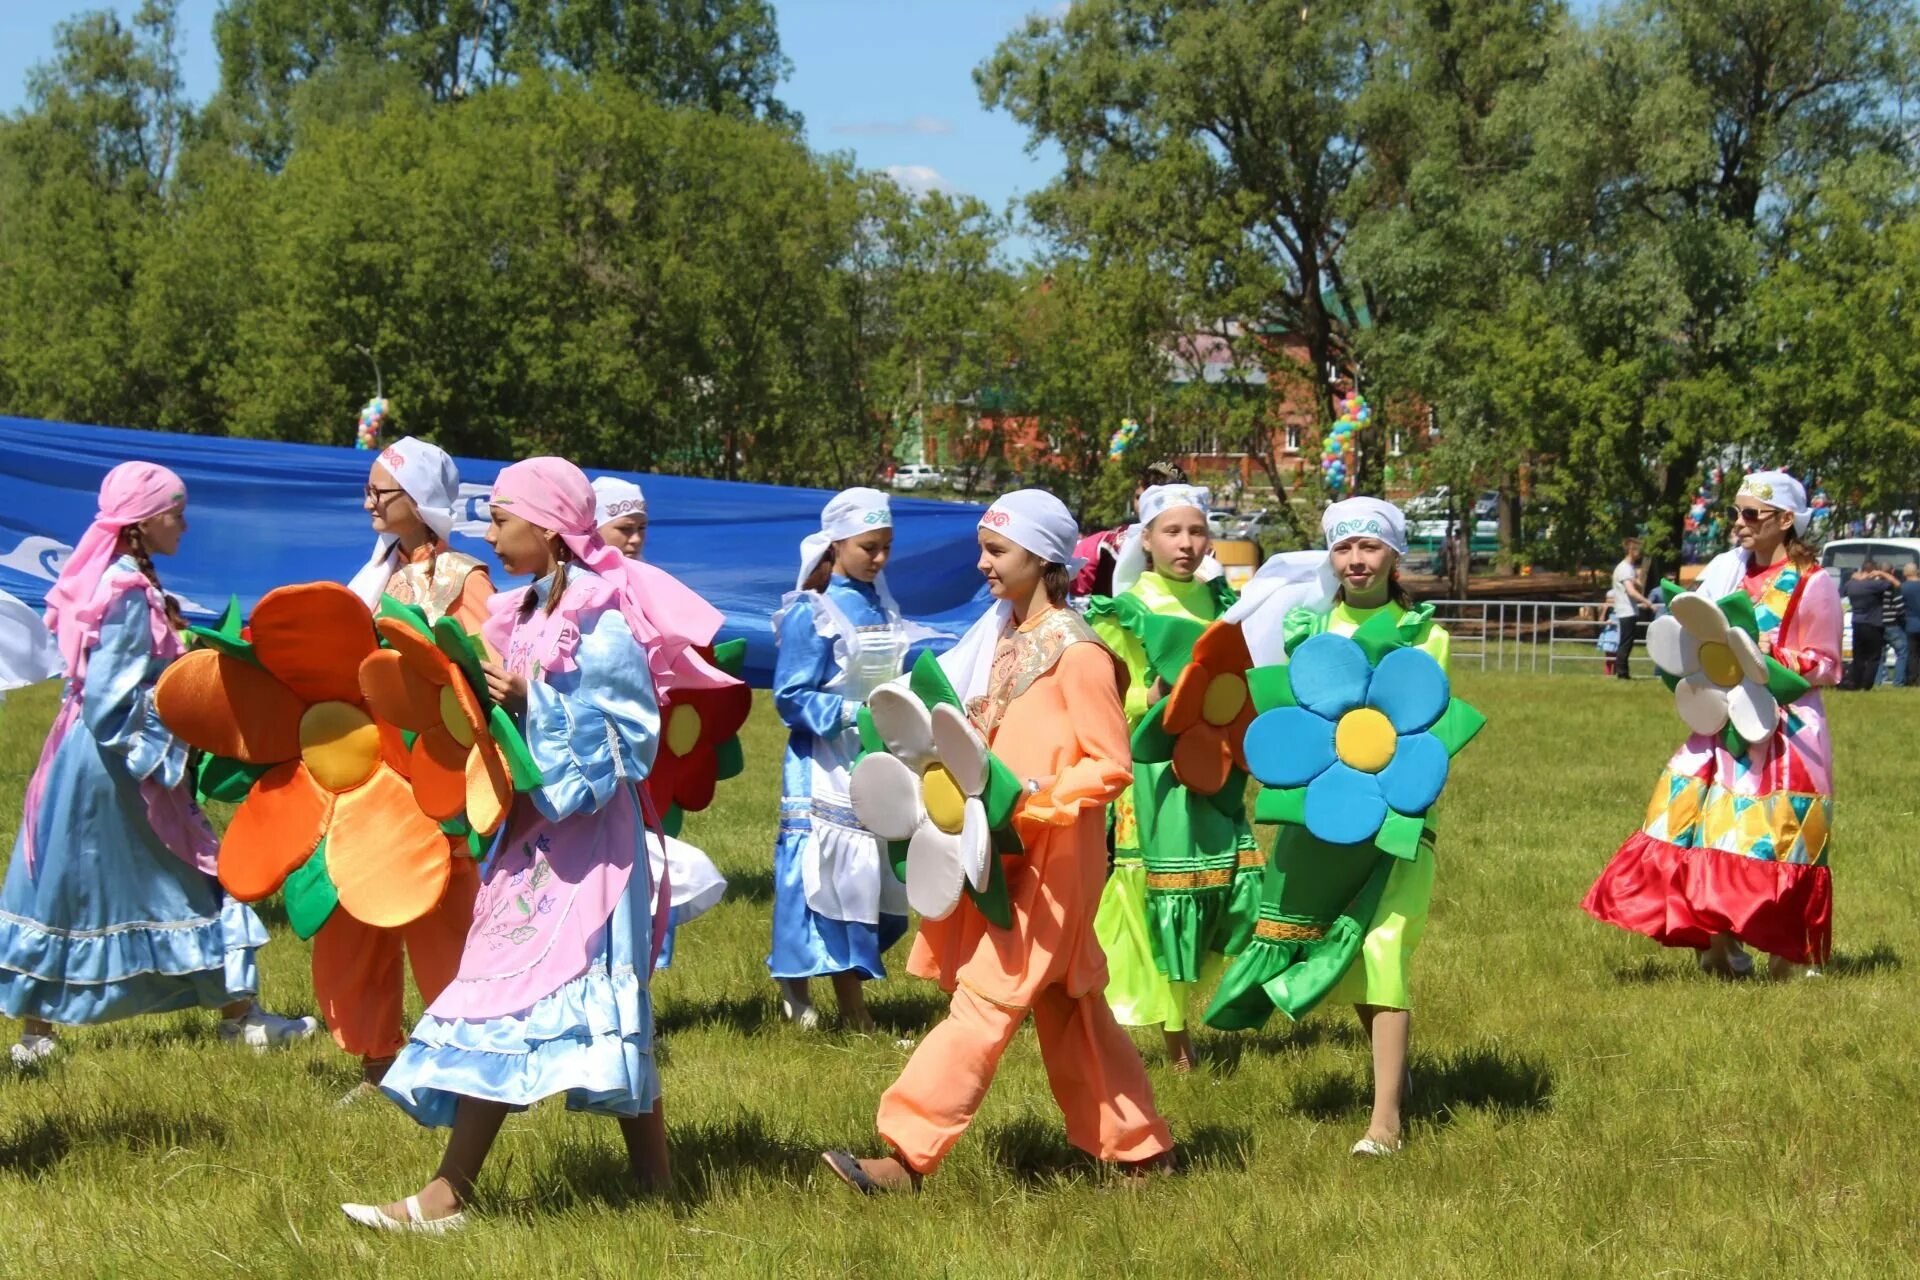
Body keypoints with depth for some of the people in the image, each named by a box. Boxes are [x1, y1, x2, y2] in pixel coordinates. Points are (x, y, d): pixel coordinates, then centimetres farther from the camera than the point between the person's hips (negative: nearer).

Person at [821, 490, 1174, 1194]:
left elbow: (1110, 765, -15)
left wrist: (1034, 800, -22)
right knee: (1065, 1009, 13)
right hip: (1000, 852, 9)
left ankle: (908, 1155, -13)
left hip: (1052, 861, -9)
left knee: (984, 1000, -11)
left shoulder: (1076, 651, -13)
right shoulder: (999, 638, 12)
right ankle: (1140, 1145, 22)